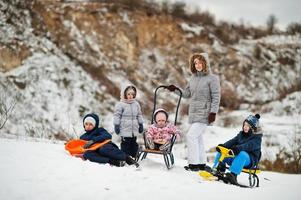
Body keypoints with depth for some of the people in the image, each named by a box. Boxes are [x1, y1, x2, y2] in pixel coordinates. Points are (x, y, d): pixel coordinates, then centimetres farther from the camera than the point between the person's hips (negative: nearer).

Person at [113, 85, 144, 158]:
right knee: (125, 144, -3)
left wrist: (141, 125, 18)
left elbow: (139, 115, 18)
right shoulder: (120, 104, -9)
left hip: (134, 130, 6)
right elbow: (117, 116, -8)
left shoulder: (136, 104, 9)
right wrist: (116, 126, -10)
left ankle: (133, 156, 23)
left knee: (134, 144, 13)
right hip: (125, 130, -6)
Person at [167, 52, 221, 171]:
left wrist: (213, 112, -15)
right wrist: (175, 89, 6)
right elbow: (187, 94, 18)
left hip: (204, 114, -7)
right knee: (198, 138, 11)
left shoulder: (212, 78, -8)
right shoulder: (193, 78, 12)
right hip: (193, 113, 7)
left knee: (191, 135, -14)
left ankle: (194, 164, -9)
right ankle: (201, 163, 20)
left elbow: (216, 97, -10)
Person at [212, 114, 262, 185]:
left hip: (250, 159, -7)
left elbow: (249, 145, -26)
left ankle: (233, 175, -51)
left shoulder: (257, 137, -7)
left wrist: (237, 148, -43)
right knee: (221, 151, -7)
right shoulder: (241, 134, 16)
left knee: (242, 154, -40)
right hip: (237, 156, 7)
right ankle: (218, 171, -17)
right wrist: (224, 145, -18)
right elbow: (233, 141, 3)